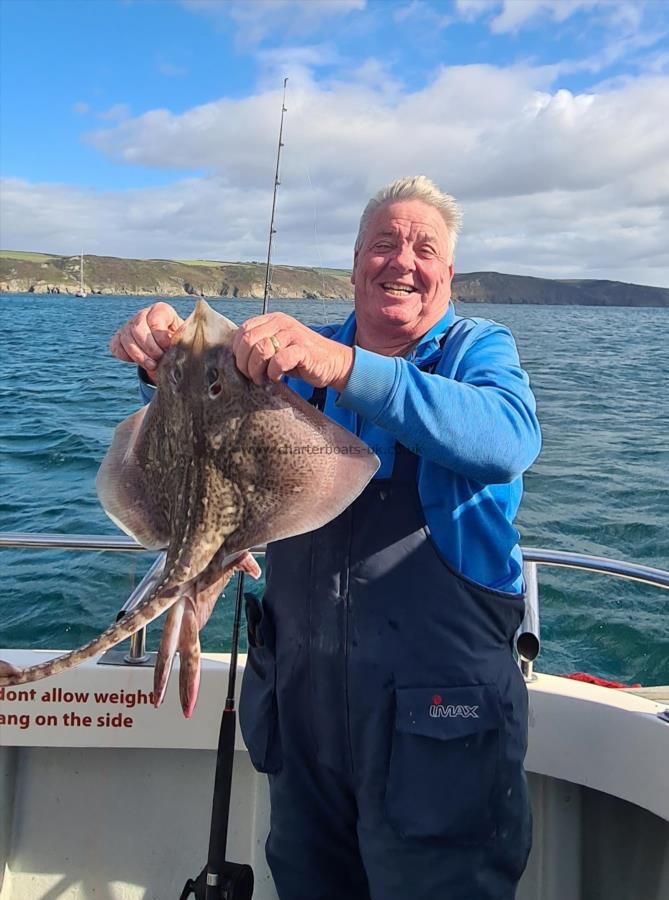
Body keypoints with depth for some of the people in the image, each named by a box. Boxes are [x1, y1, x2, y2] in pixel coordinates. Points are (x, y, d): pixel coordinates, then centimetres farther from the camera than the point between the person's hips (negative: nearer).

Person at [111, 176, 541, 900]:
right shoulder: (306, 355, 6)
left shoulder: (479, 349, -4)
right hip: (301, 698, 4)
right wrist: (170, 354, -15)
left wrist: (344, 366, -39)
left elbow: (507, 437, -26)